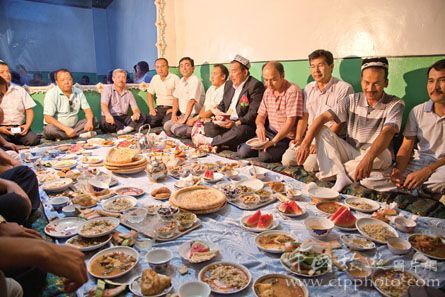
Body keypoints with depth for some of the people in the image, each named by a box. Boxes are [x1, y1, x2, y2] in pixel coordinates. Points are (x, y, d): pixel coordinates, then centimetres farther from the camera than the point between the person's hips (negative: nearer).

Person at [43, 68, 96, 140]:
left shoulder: (78, 92, 2)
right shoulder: (51, 93, -12)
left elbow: (87, 110, 0)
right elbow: (48, 118, -19)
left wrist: (90, 121, -24)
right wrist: (66, 129, -31)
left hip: (74, 126, 5)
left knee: (92, 120, -13)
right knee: (49, 129, -34)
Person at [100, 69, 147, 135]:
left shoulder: (129, 93, 17)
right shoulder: (107, 89, 5)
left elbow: (135, 108, 6)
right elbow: (104, 104, -13)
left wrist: (136, 113, -22)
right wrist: (108, 115, -37)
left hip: (123, 118, 4)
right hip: (111, 118, -3)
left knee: (142, 117, -22)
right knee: (105, 121, -38)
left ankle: (129, 128, -43)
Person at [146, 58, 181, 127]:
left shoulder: (175, 78, -4)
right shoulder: (155, 78, 14)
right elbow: (149, 93, 24)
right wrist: (151, 108, 11)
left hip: (171, 107, -4)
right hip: (159, 108, 5)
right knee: (150, 121, -22)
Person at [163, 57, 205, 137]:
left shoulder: (195, 81, -15)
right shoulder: (181, 81, 12)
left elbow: (191, 102, -21)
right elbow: (176, 98, 18)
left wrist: (184, 119, -20)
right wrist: (174, 115, 7)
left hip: (193, 116, -8)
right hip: (183, 114, 8)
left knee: (175, 128, -23)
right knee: (166, 125, -6)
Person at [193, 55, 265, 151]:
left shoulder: (256, 86, -10)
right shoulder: (228, 84, 17)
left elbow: (253, 113, -17)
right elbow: (222, 104, 25)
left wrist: (236, 123, -26)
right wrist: (218, 112, 1)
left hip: (244, 124, -7)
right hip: (226, 121, 7)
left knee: (239, 131, -37)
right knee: (207, 127, -12)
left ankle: (210, 141, -23)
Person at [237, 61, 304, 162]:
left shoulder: (293, 91, -16)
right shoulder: (267, 91, 7)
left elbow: (290, 122, -21)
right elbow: (261, 115, 13)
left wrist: (273, 142, -27)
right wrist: (260, 125, -12)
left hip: (286, 137, -6)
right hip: (270, 132, 6)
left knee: (264, 156, -27)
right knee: (242, 152, -10)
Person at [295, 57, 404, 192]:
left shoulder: (395, 104, -10)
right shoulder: (352, 100, -1)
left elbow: (387, 133, -29)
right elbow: (323, 117, -13)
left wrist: (369, 158, -48)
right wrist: (306, 143, -29)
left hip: (375, 155, -2)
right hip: (349, 153, 3)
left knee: (383, 154, -36)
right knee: (322, 130, -16)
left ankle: (333, 173, -21)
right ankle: (341, 177, -33)